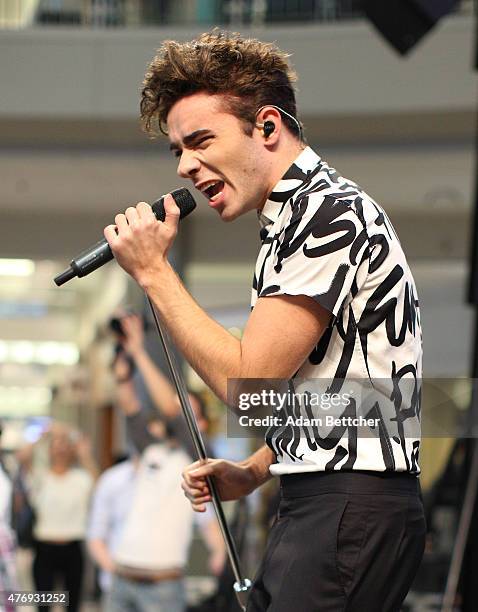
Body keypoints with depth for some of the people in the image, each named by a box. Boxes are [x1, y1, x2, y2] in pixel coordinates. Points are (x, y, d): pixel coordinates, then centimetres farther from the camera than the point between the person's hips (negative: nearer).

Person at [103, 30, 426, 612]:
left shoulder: (328, 210, -13)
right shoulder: (293, 216, 19)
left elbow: (246, 380, -16)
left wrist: (153, 270, -8)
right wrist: (252, 472, 11)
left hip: (350, 512, -10)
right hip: (308, 504, 10)